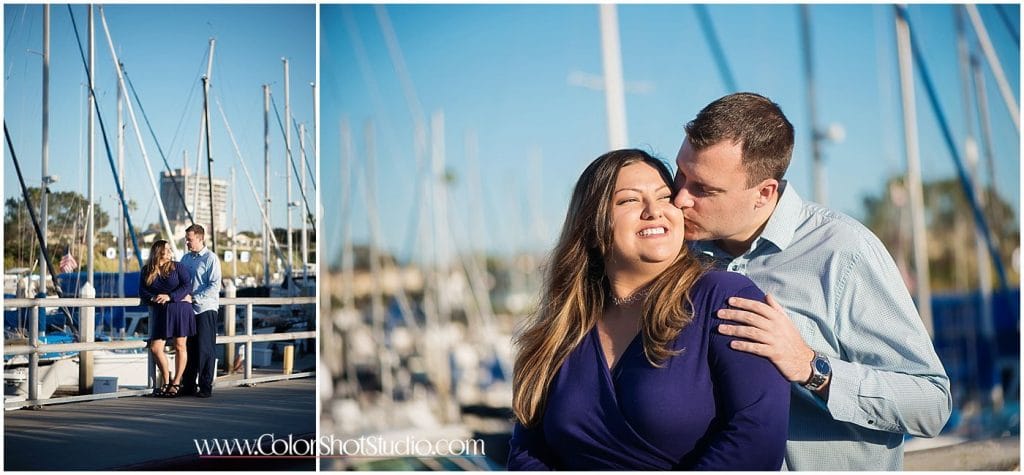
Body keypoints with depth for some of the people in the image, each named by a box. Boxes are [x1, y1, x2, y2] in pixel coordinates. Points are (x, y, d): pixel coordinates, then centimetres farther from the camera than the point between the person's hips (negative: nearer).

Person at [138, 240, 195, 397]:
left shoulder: (177, 267, 3)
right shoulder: (147, 271, 10)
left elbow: (187, 285, -7)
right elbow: (142, 291, 6)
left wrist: (170, 296, -16)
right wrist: (153, 298, -13)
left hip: (180, 308, -3)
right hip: (160, 312, 3)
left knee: (179, 346, 0)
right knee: (155, 348, -3)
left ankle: (176, 383, 9)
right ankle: (166, 382, 14)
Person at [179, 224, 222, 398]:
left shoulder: (211, 258, -5)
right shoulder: (185, 258, 14)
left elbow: (215, 286, -12)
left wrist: (195, 297, -16)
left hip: (205, 308, -6)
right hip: (188, 309, 6)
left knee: (205, 349, -3)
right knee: (189, 348, 8)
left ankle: (206, 387, 1)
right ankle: (189, 385, 16)